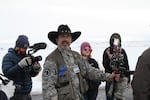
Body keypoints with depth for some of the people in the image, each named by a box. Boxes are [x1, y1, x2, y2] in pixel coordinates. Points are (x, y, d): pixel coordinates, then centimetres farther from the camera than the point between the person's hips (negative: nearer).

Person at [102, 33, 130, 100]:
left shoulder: (122, 51, 5)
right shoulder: (107, 51, 0)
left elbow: (126, 65, 9)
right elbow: (105, 65, -5)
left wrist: (128, 77, 10)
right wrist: (109, 59, -23)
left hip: (121, 77, 1)